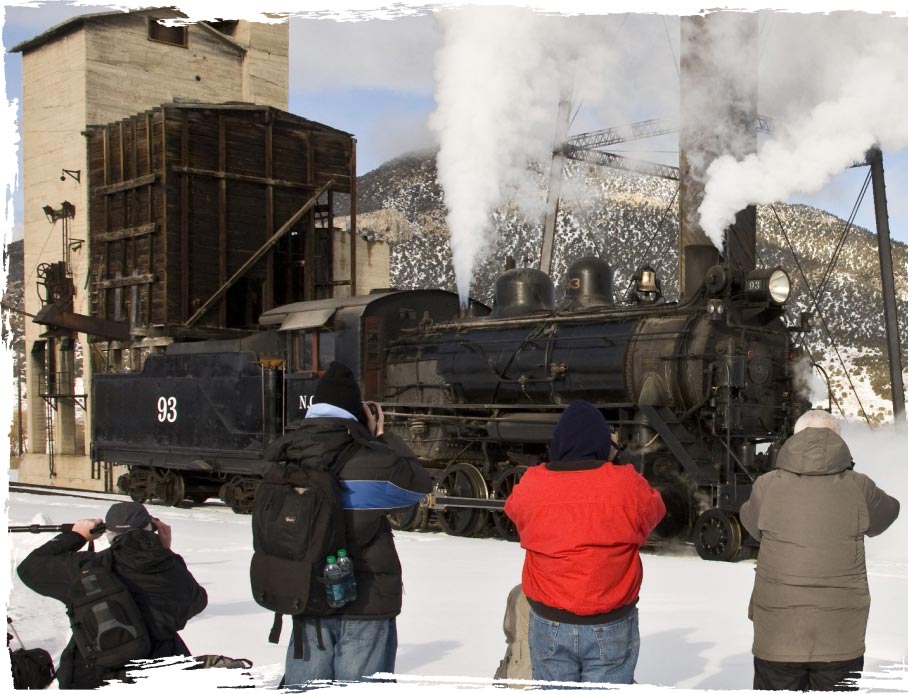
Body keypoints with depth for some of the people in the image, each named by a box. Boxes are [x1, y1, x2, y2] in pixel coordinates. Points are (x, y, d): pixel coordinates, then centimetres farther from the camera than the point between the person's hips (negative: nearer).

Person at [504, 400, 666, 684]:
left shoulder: (531, 487, -11)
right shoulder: (626, 486, -15)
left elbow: (514, 508, 12)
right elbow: (653, 510, 6)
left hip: (549, 626, 2)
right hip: (611, 628, -1)